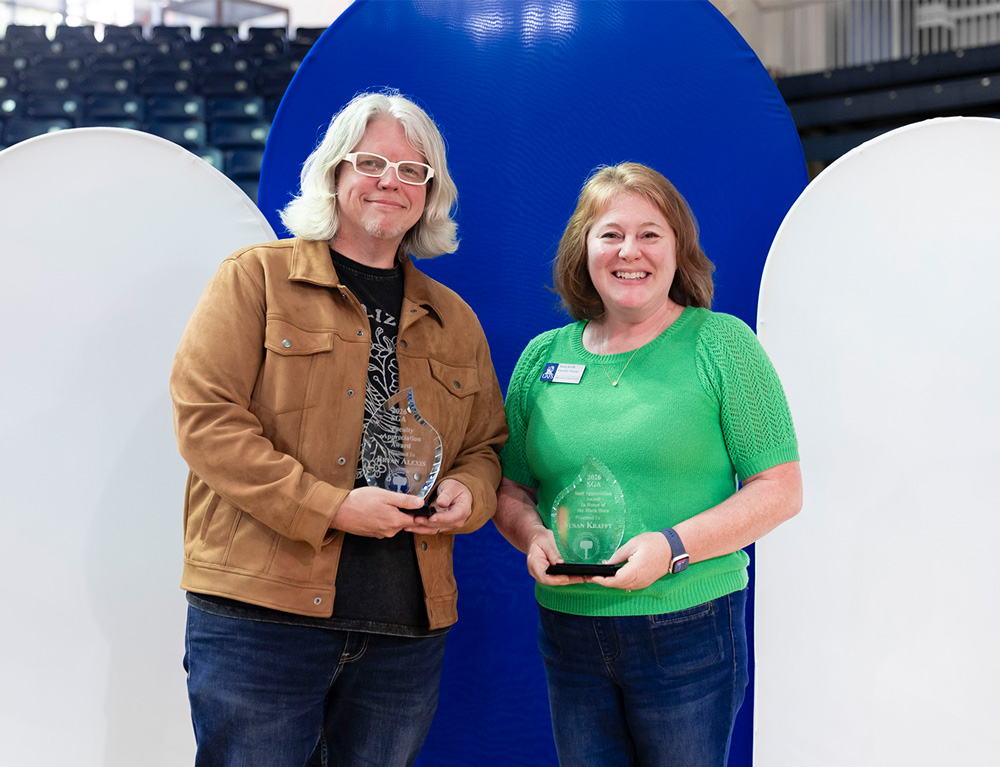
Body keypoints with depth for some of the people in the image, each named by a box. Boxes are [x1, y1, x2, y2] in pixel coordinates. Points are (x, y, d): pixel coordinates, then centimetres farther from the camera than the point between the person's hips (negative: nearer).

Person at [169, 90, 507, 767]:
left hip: (408, 629, 4)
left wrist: (468, 492, -3)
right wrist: (328, 507, -16)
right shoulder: (258, 278, 2)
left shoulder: (454, 321, 16)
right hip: (261, 613, -4)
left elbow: (487, 446, 22)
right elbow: (206, 417, -8)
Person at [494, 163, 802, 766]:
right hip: (568, 635, 3)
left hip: (689, 631, -3)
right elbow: (511, 489, 14)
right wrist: (533, 535, -9)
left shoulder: (721, 345, -3)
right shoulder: (543, 357, 8)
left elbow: (780, 490, -6)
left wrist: (673, 546, -19)